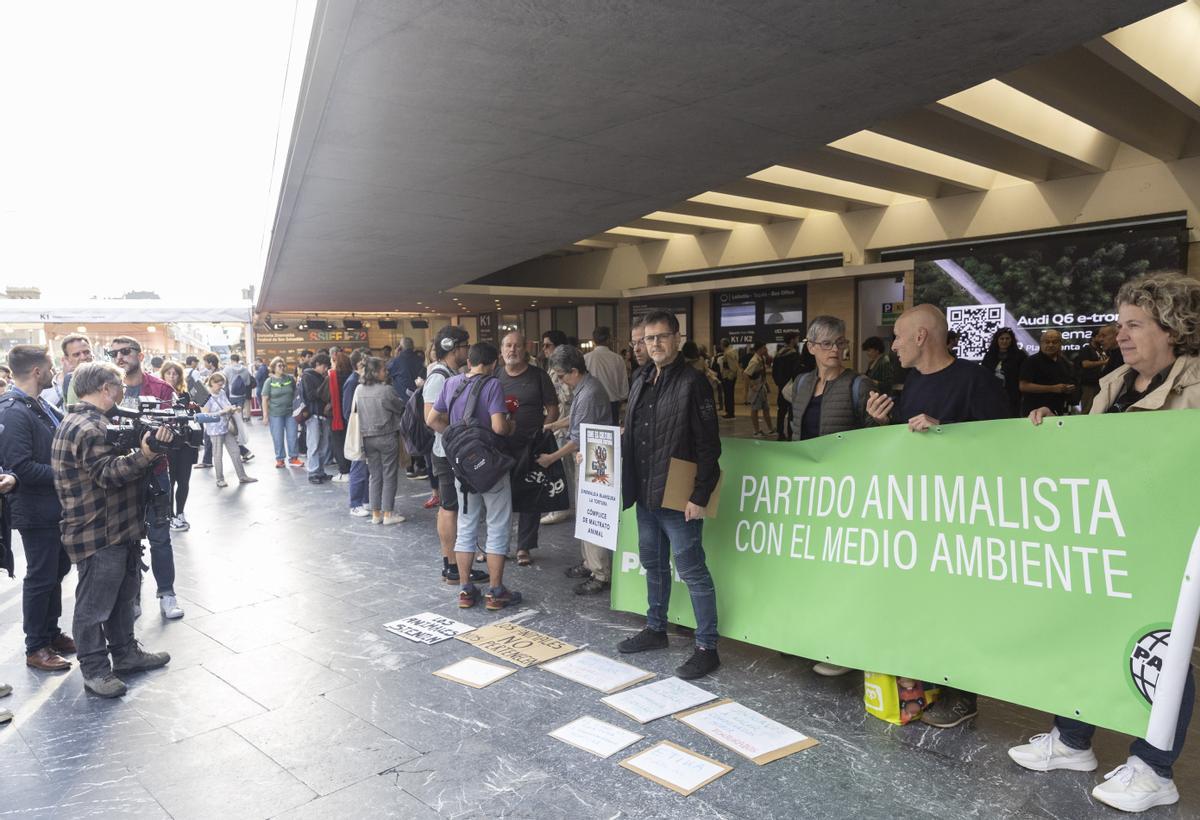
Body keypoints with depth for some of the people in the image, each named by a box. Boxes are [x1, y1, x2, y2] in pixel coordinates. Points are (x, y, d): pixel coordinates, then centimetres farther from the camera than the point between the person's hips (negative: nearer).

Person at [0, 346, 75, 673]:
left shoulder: (41, 406, 8)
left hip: (57, 506, 9)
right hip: (37, 511, -9)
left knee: (58, 570, 19)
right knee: (41, 578, 3)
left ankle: (51, 633, 34)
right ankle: (35, 648, 18)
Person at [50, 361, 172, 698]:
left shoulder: (87, 422, 14)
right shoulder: (88, 429, -21)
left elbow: (115, 465, 20)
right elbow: (108, 473, -28)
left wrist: (147, 455, 9)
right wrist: (144, 455, -40)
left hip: (116, 529, 11)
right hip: (97, 534, -11)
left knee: (122, 594, 20)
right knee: (94, 603, 1)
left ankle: (126, 653, 32)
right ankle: (95, 670, 11)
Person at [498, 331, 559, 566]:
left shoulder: (538, 376, 2)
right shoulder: (496, 377, 9)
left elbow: (552, 410, 3)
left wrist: (539, 433, -10)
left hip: (530, 447, -2)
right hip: (501, 446, 2)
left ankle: (524, 546, 14)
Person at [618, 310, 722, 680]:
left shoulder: (692, 383, -12)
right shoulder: (641, 382, 12)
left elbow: (709, 446, -15)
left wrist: (700, 496, -18)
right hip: (645, 495, 8)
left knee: (692, 572, 0)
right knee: (653, 565, 20)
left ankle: (707, 648, 11)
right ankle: (655, 629, 36)